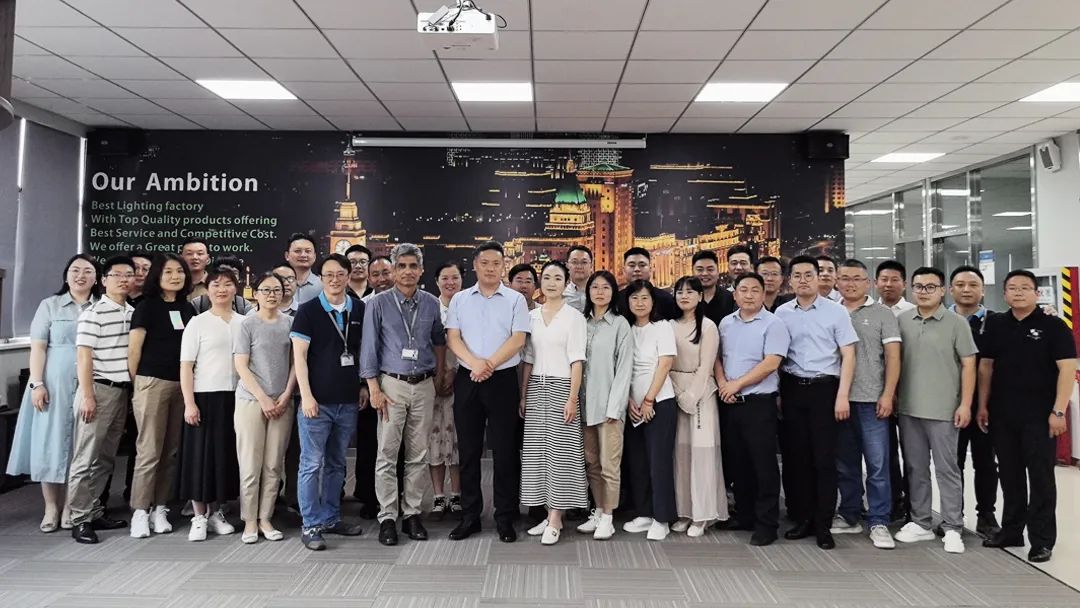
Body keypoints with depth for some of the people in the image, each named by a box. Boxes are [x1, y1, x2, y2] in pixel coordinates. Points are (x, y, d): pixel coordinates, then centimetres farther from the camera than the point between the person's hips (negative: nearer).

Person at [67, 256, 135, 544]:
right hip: (99, 389, -6)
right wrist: (87, 396, -15)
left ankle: (94, 512, 22)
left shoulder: (133, 312, 11)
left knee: (106, 458, 12)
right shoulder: (94, 313, -8)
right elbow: (84, 356, -11)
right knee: (86, 457, -2)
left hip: (123, 390, 7)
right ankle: (79, 519, 6)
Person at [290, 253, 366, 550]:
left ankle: (331, 518, 26)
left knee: (337, 464, 14)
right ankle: (311, 525, 11)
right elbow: (299, 355, -7)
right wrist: (306, 395, -13)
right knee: (312, 464, 1)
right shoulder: (308, 310, -4)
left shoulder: (360, 310, 7)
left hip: (348, 401, 4)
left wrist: (363, 387, 8)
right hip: (317, 400, -4)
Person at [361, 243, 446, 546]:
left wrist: (439, 377, 8)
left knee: (418, 455, 8)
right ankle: (387, 517, 10)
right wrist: (374, 389, -8)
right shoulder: (378, 304, -2)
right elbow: (369, 348, -3)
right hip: (392, 384, -3)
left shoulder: (431, 303, 6)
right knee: (388, 454, 0)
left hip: (424, 386, 3)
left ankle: (412, 513, 18)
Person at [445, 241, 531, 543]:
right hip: (466, 380, 2)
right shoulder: (459, 300, 8)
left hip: (503, 380, -2)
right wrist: (475, 363, -16)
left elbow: (518, 339, -6)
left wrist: (489, 365, -16)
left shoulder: (515, 300, 3)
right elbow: (453, 337, 1)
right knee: (468, 450, 8)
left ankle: (505, 518, 13)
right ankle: (469, 516, 19)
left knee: (505, 450, 2)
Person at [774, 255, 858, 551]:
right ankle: (802, 518, 20)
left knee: (824, 458, 0)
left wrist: (842, 396, -9)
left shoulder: (836, 311, 0)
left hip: (824, 388, -2)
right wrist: (777, 393, 4)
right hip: (792, 389, 3)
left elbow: (848, 355, -2)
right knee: (795, 457, 7)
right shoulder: (781, 313, 6)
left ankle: (823, 525, 11)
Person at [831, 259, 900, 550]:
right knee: (845, 463, 11)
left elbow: (893, 357, -1)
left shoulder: (882, 314, 3)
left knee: (877, 464, -1)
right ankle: (849, 517, 23)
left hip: (871, 400, -3)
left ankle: (879, 523, 8)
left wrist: (887, 395, -9)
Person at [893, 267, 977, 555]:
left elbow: (968, 365, -3)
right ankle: (920, 523, 23)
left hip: (943, 410, -3)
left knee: (947, 470, 3)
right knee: (915, 469, 12)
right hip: (908, 409, 4)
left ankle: (952, 528, 12)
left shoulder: (956, 322, -3)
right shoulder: (902, 320, 5)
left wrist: (965, 404, -9)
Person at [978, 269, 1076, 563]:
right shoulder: (995, 325, 8)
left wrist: (1058, 411, -14)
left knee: (1041, 477, 2)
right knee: (1010, 475, 13)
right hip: (1002, 415, 4)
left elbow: (1067, 368, -8)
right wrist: (983, 405, 7)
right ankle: (1011, 530, 24)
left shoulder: (1053, 326, -4)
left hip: (1039, 415, -4)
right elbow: (986, 366, 11)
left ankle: (1042, 539, 11)